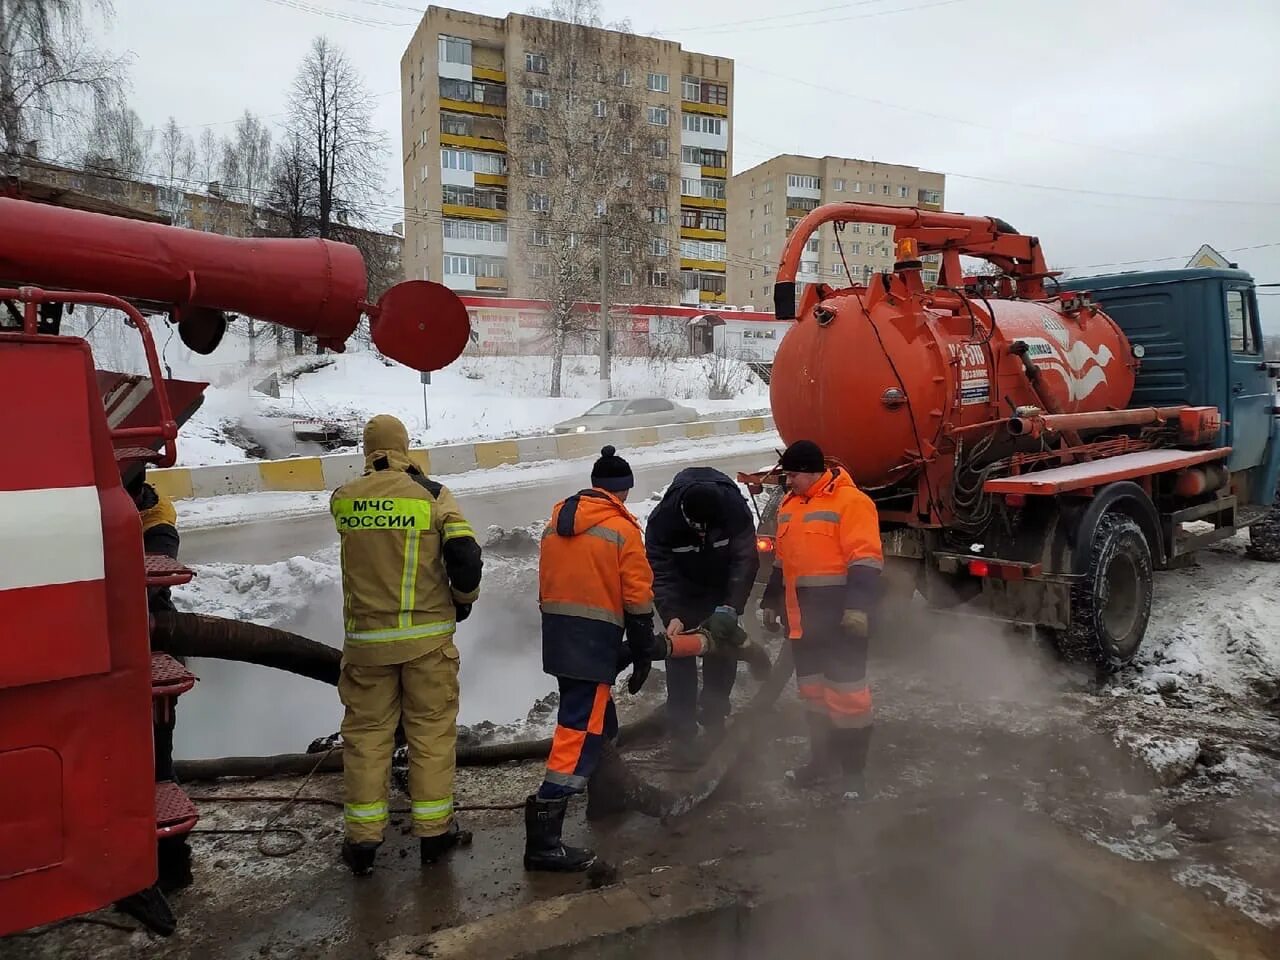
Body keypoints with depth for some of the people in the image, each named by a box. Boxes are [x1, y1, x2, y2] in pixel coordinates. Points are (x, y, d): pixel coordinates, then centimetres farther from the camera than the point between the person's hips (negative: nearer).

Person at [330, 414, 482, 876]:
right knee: (432, 730, 11)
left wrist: (377, 474, 24)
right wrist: (464, 598, 1)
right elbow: (465, 553, -14)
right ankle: (433, 829, 21)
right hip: (426, 635, -1)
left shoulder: (343, 500, -3)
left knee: (366, 732, 13)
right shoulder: (431, 495, -8)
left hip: (366, 638, 2)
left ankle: (362, 838, 20)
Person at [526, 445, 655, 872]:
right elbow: (638, 598, -7)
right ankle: (544, 836, -11)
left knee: (596, 715, 24)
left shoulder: (557, 521, 12)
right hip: (594, 639, -7)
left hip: (556, 633, 8)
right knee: (580, 730, -7)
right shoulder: (622, 528, -7)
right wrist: (643, 653, 2)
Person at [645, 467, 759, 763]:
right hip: (682, 597, -1)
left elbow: (745, 562, -28)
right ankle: (682, 732, 2)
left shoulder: (736, 509, -32)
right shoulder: (662, 519, -32)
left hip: (722, 593, 2)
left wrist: (729, 608, -37)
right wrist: (671, 616, -41)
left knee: (723, 654, 6)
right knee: (681, 658, -6)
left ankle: (714, 718, 25)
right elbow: (661, 573, -28)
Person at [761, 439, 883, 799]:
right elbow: (782, 561, 23)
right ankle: (823, 760, 30)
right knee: (813, 691, 15)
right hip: (803, 619, 8)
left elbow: (865, 560, -18)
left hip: (840, 618, -8)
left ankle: (854, 770, 11)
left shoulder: (850, 501, -12)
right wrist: (771, 602, 24)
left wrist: (858, 607, -25)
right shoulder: (789, 505, 15)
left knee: (845, 693, -2)